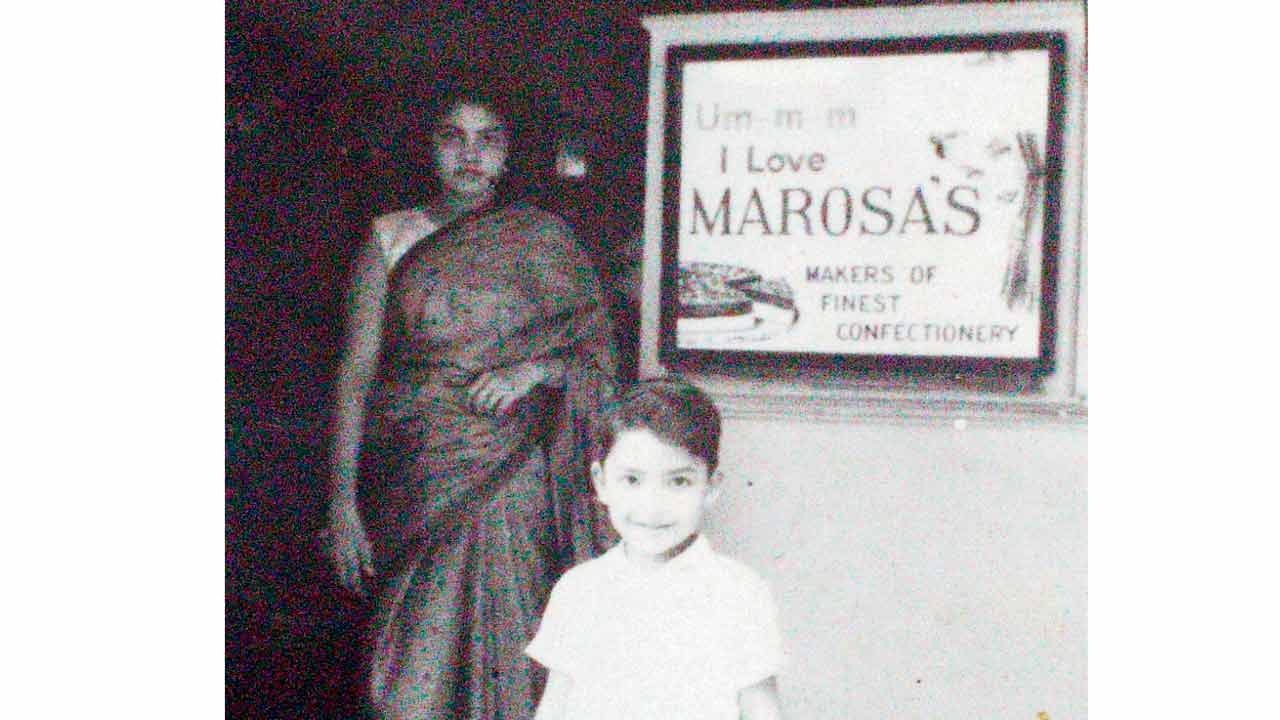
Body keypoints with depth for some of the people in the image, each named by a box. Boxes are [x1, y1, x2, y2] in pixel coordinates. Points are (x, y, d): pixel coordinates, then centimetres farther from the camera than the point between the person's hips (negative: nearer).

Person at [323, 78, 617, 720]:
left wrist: (530, 371, -13)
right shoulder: (392, 237, 7)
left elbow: (598, 354, 7)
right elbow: (357, 369, 3)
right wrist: (342, 497, -3)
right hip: (418, 484, 1)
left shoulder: (542, 236, 6)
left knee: (501, 654, -1)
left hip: (509, 478, 0)